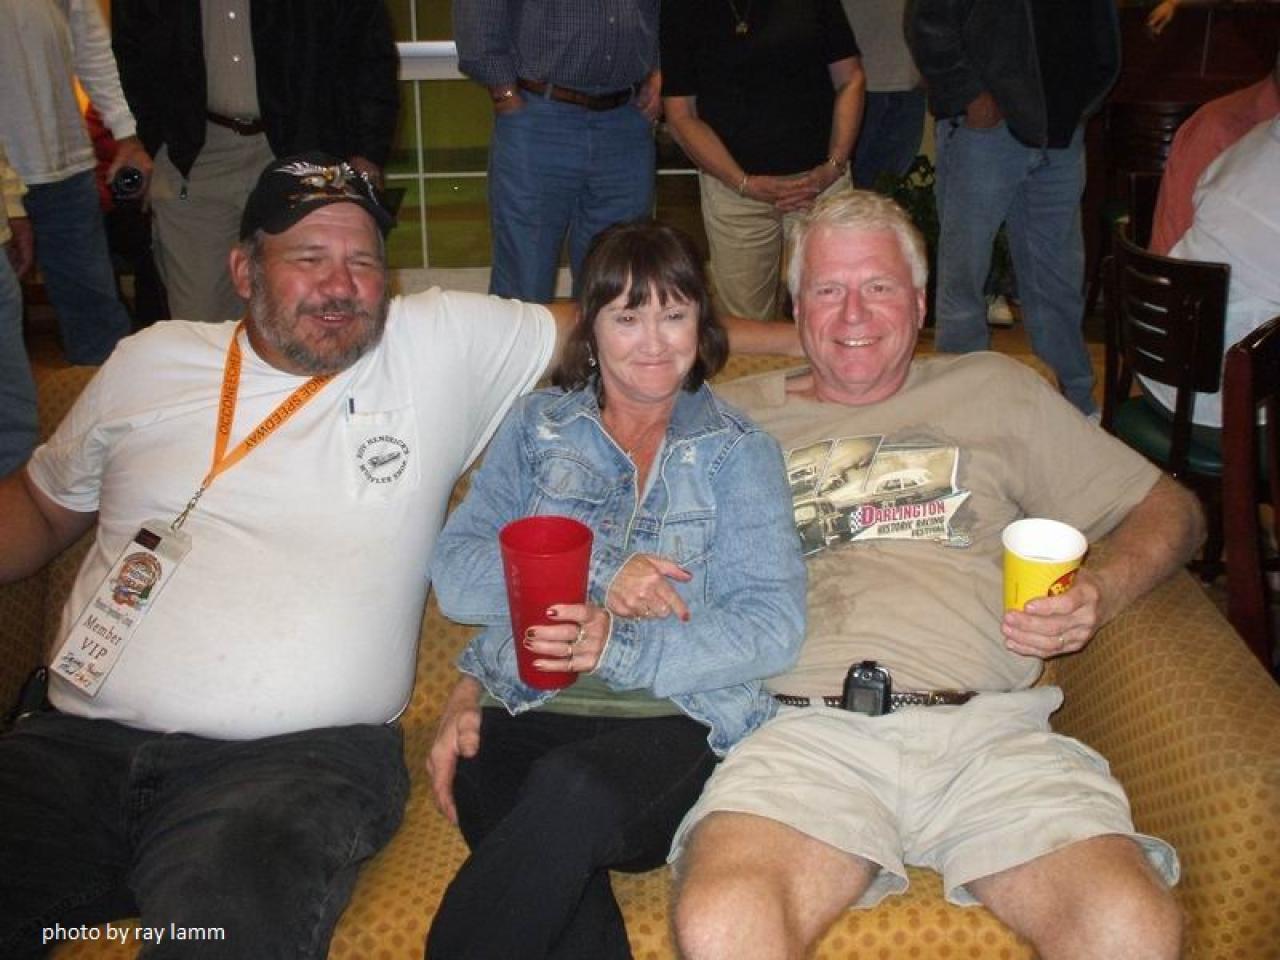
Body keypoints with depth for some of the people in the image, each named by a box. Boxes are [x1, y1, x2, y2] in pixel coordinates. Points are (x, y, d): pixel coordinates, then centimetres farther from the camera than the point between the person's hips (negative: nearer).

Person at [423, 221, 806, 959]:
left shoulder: (740, 451, 11)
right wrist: (597, 581, -11)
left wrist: (622, 647, -19)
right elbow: (455, 574, 5)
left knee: (571, 790, -35)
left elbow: (776, 626, -3)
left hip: (679, 716, -1)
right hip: (526, 708, 2)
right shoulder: (537, 425, 17)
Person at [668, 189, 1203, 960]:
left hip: (986, 728, 1)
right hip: (806, 729, -1)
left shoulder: (995, 390, 23)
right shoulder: (736, 418, 22)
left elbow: (1169, 506, 23)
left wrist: (1102, 594, 2)